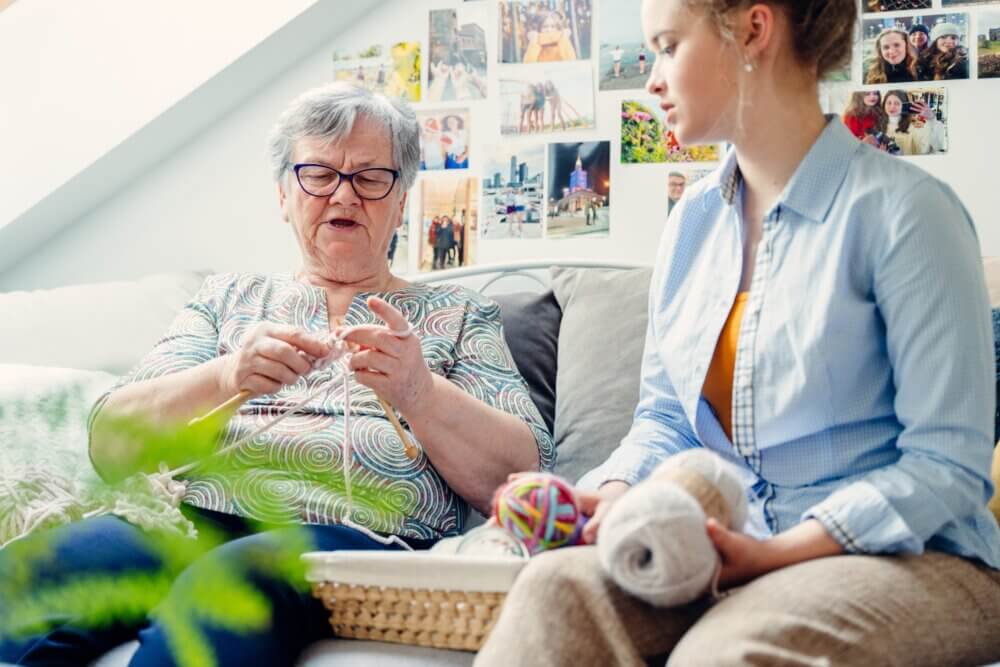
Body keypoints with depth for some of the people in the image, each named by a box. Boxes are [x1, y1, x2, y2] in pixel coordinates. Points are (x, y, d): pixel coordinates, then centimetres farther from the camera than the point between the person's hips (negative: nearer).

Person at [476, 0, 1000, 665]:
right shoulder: (696, 217, 13)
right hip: (730, 547, 5)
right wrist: (618, 490, -5)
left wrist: (781, 550, -22)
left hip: (908, 555, -5)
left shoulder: (903, 208, -8)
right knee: (559, 584, -26)